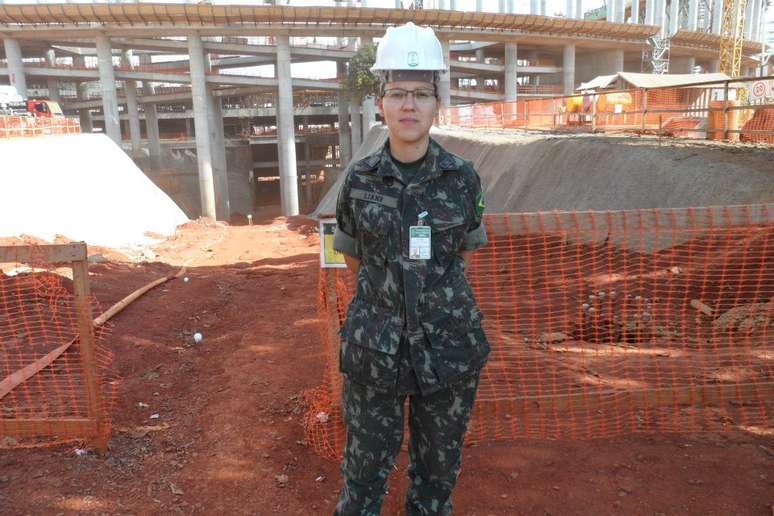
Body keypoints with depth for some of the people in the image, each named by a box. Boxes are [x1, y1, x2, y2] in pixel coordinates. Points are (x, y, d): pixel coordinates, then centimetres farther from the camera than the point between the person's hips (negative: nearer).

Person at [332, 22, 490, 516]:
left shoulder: (463, 176, -6)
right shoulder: (359, 178, -6)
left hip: (448, 346, 1)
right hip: (376, 346, 0)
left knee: (439, 465, 18)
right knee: (366, 466, 14)